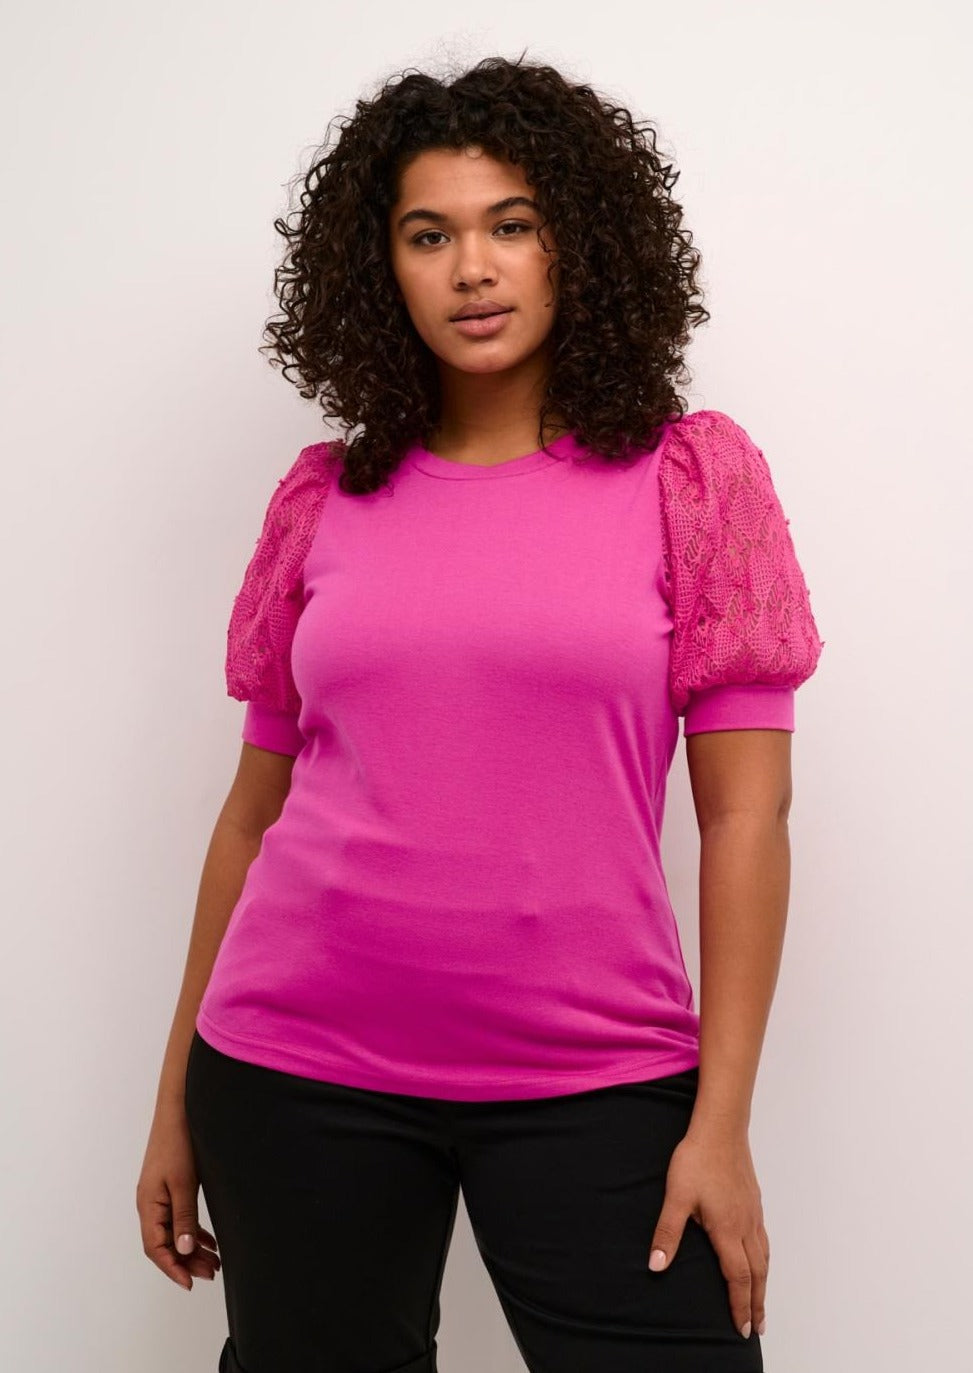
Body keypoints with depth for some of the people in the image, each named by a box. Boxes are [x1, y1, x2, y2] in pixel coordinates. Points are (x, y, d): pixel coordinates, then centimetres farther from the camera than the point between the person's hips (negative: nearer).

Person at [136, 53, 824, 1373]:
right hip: (297, 1077, 2)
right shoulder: (324, 498, 5)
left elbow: (745, 814, -4)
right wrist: (178, 1099, 10)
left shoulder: (692, 475, -1)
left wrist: (721, 1121, -8)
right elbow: (257, 806, 9)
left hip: (595, 1082, -2)